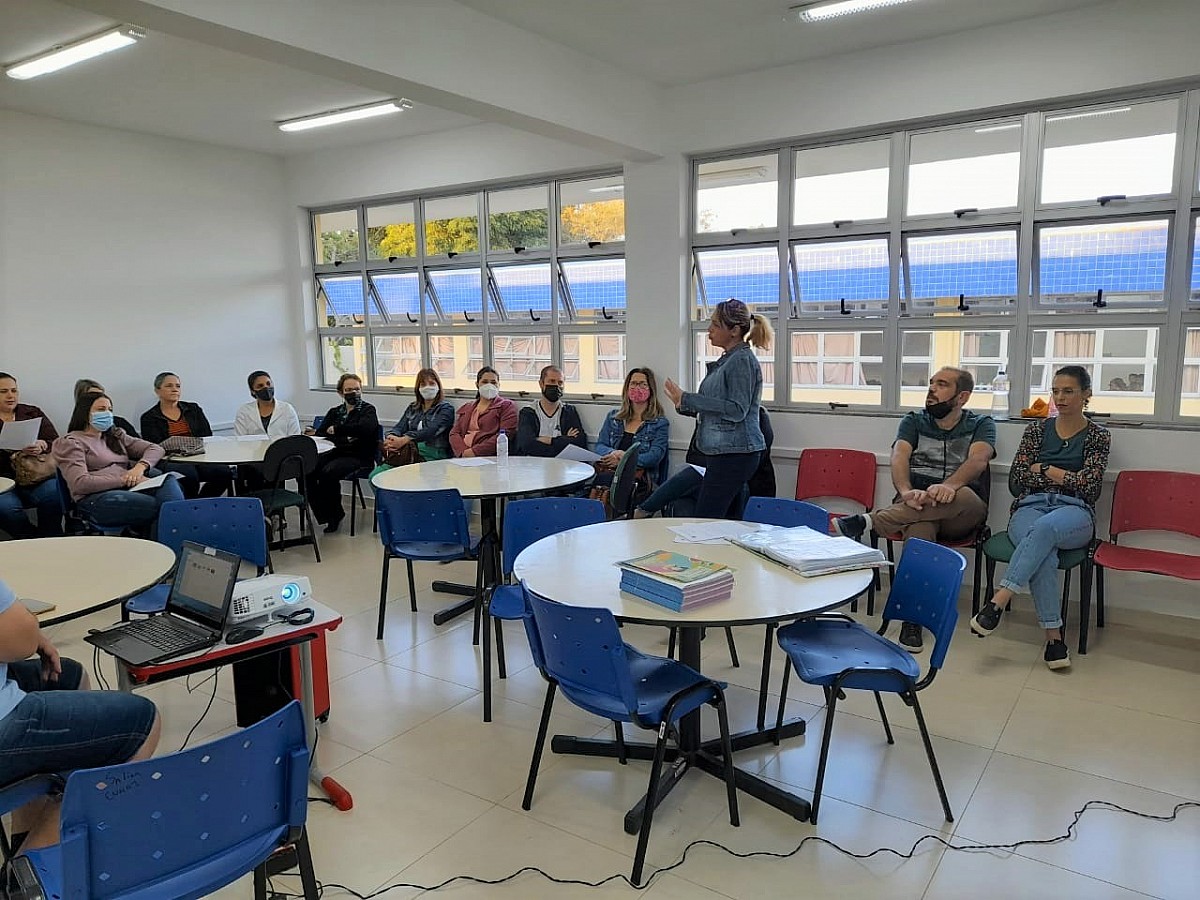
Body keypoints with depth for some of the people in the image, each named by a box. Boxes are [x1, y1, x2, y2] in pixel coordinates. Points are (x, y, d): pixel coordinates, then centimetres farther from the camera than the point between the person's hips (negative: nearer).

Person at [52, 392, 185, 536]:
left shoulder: (115, 436, 28)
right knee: (161, 507, -34)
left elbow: (155, 449, 18)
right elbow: (79, 484, -9)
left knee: (170, 481, -30)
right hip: (96, 498, -6)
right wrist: (124, 480, -15)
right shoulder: (69, 442, 8)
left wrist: (140, 467, -5)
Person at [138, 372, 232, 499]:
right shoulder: (149, 418, 12)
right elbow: (154, 447, -1)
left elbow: (208, 437, 12)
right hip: (170, 461, -3)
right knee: (190, 475, -37)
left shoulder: (193, 409, 22)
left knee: (223, 471, -28)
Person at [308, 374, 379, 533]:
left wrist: (336, 429, -8)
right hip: (335, 453, 5)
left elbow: (365, 428, -16)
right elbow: (319, 434, 7)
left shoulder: (368, 410, 7)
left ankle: (335, 515, -8)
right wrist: (343, 439, -10)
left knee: (328, 472, -32)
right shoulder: (334, 412, 22)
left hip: (359, 457, -5)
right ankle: (324, 515, -8)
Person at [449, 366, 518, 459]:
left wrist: (475, 451, -13)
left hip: (490, 457, -5)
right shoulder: (465, 408, 25)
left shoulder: (507, 406, 9)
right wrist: (463, 452, -8)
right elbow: (454, 433, 14)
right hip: (463, 456, 5)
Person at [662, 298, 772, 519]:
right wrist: (685, 405, 8)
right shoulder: (727, 360, 17)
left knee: (706, 520, -11)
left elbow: (737, 410, -21)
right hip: (726, 451, 10)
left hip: (735, 453, -10)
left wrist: (687, 399, -20)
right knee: (729, 521, 12)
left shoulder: (743, 360, -13)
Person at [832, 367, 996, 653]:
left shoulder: (981, 424, 12)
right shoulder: (913, 421, 16)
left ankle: (868, 521, -38)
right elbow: (899, 457, -5)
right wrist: (906, 492, -29)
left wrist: (950, 485, -35)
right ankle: (912, 620, -40)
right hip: (916, 506, 0)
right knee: (919, 529, -37)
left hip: (960, 518, 0)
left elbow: (978, 460, -11)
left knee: (965, 497, -38)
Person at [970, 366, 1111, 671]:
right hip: (1030, 509, 1)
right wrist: (1066, 477, -1)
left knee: (1044, 527, -40)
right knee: (1044, 552, -36)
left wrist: (1042, 469, 1)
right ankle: (1054, 637, -36)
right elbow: (1016, 482, 5)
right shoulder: (1037, 431, 15)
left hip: (1074, 514, -1)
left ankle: (998, 601, -46)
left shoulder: (1098, 437, 10)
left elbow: (1089, 486, -4)